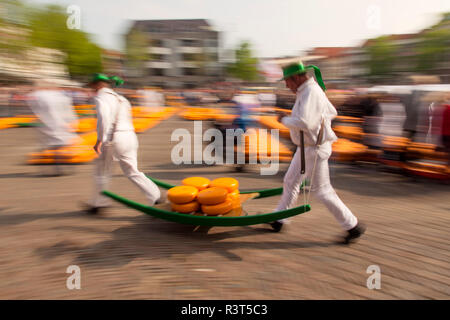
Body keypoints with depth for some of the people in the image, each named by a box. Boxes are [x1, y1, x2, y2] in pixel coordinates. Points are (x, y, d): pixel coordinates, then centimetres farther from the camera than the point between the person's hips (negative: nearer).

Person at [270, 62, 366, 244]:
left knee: (321, 190, 0)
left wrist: (285, 120, -17)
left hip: (314, 149, -10)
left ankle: (353, 226, 14)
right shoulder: (313, 90, 10)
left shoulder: (310, 93, -22)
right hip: (307, 147, 10)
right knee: (290, 182, 16)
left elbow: (303, 123, -34)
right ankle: (278, 220, 29)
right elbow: (332, 113, 23)